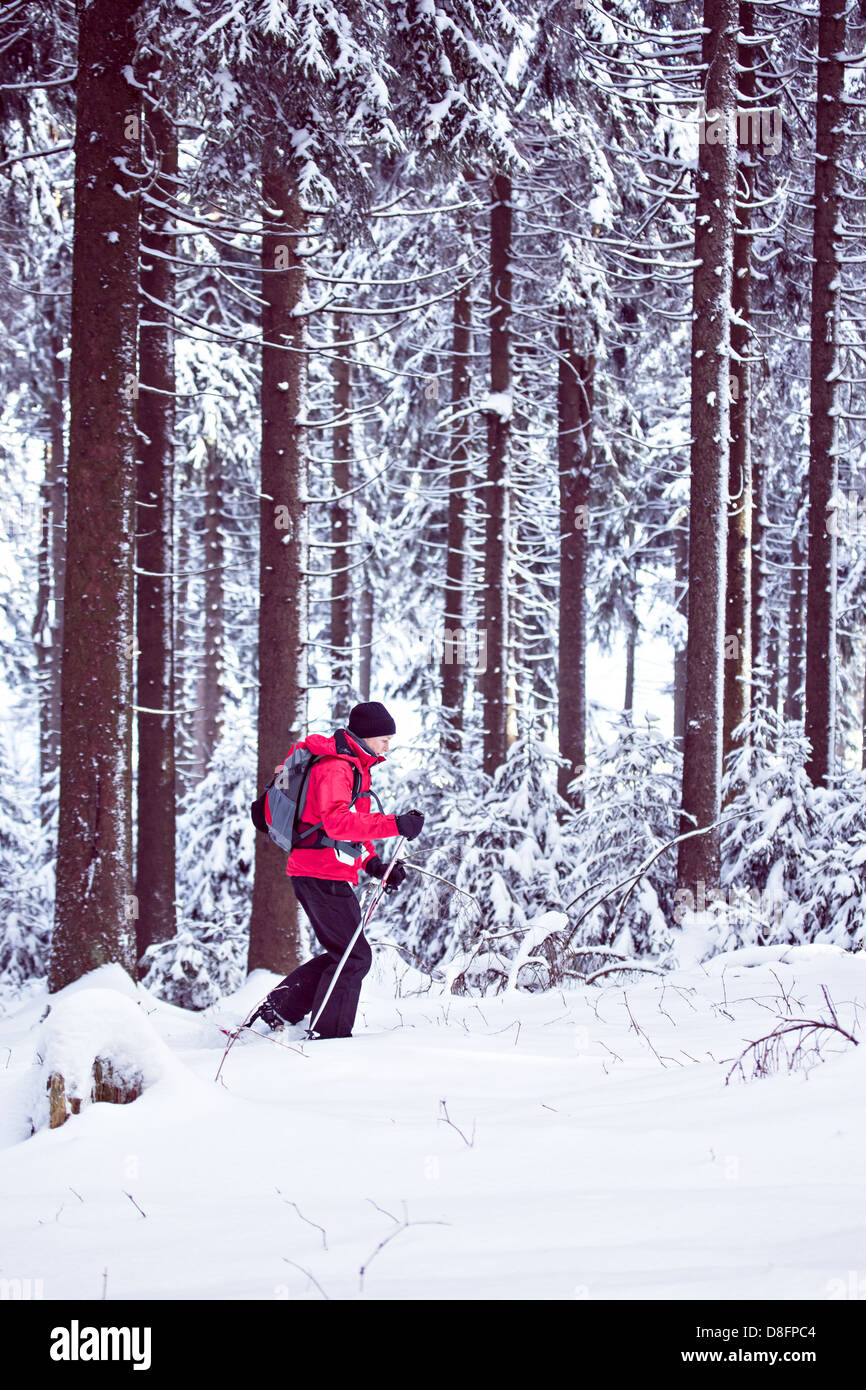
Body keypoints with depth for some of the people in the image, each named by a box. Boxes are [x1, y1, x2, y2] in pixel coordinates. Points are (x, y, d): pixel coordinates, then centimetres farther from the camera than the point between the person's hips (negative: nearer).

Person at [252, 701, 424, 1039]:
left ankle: (278, 1009, 17)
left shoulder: (351, 765, 19)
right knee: (355, 957, -5)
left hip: (314, 873, 10)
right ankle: (330, 1035, 0)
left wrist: (374, 864, 12)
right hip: (323, 875, -10)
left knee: (343, 953, 15)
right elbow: (337, 822, -30)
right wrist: (395, 824, -33)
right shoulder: (335, 767, -15)